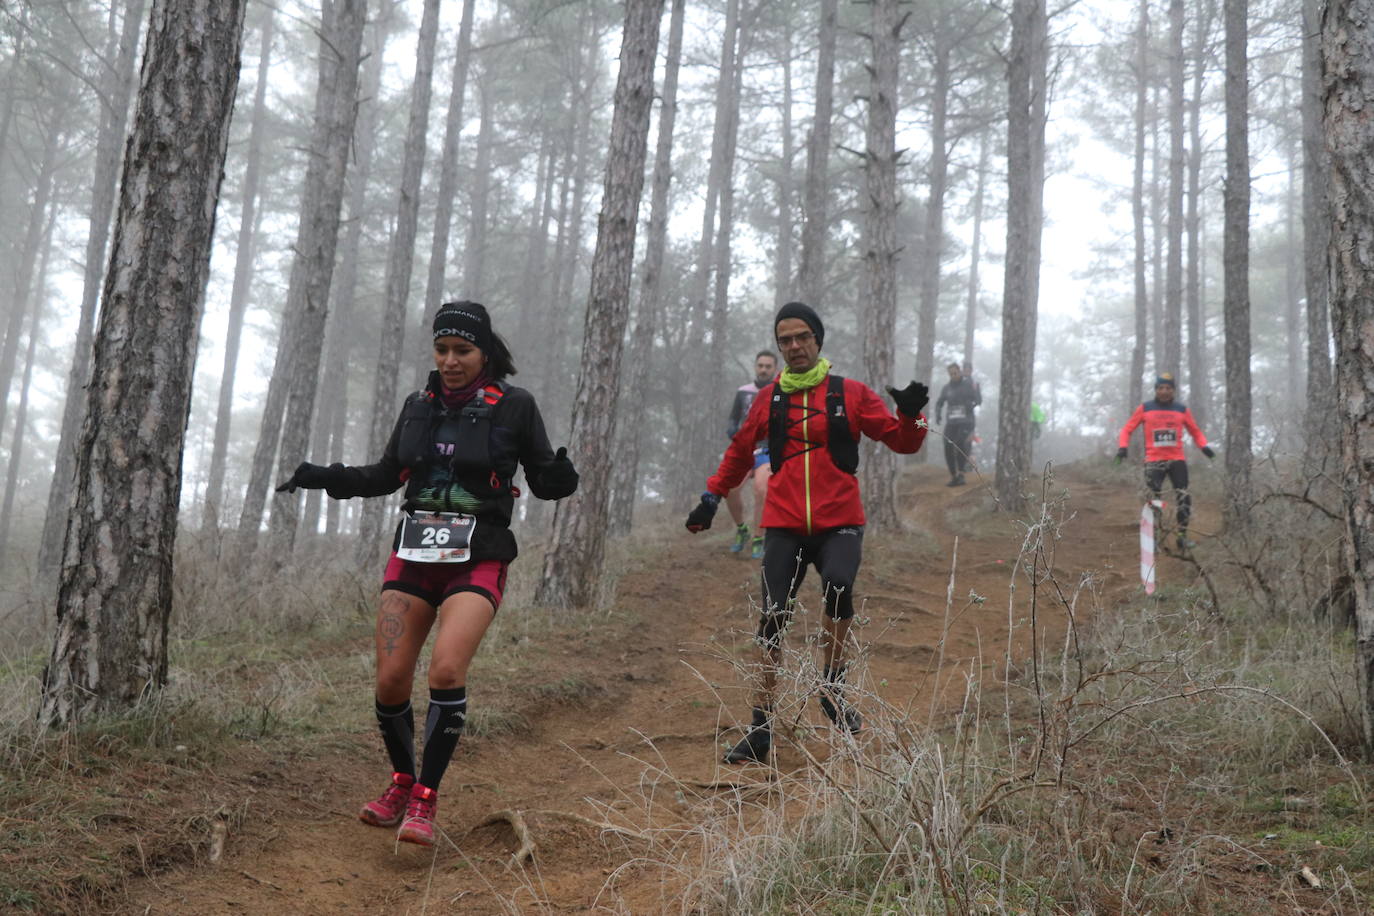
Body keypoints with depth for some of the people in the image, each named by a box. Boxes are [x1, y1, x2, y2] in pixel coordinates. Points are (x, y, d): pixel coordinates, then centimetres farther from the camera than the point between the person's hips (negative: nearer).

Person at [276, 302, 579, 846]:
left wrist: (562, 475, -20)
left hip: (477, 562, -4)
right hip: (413, 556, 4)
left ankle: (425, 799, -10)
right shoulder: (418, 408, 10)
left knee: (447, 669, -23)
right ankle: (401, 782, 21)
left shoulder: (514, 407, -1)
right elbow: (386, 476, 21)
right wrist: (322, 478, 10)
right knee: (391, 680, -3)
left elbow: (544, 482, 3)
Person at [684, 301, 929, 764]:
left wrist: (910, 414, -15)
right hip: (784, 526, 2)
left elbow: (901, 442, 5)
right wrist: (711, 497, 20)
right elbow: (740, 451, 24)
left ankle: (832, 684, -9)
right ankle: (761, 729, 9)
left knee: (839, 584, -30)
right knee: (772, 620, -2)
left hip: (840, 524, -2)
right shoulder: (769, 399, 10)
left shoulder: (851, 394, 5)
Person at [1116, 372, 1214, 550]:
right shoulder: (1145, 409, 3)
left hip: (1177, 460, 1)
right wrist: (1122, 447, -11)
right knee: (1153, 500, -5)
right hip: (1154, 461, -1)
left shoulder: (1182, 410, 6)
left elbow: (1195, 431, 15)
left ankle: (1183, 536, 6)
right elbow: (1128, 429, 6)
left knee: (1184, 498, -7)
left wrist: (1205, 446, -3)